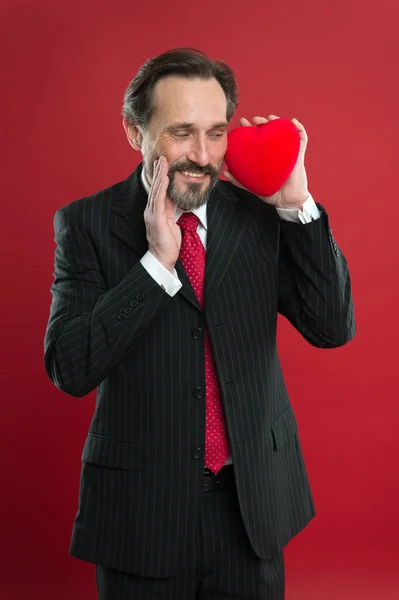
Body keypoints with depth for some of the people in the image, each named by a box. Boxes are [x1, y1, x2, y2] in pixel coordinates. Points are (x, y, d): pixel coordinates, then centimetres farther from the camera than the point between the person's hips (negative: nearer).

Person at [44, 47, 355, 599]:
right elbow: (69, 370, -15)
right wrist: (157, 261, -23)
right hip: (142, 507, -2)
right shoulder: (87, 223, -8)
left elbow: (332, 328, -6)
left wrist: (297, 203, -15)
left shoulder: (260, 214, -2)